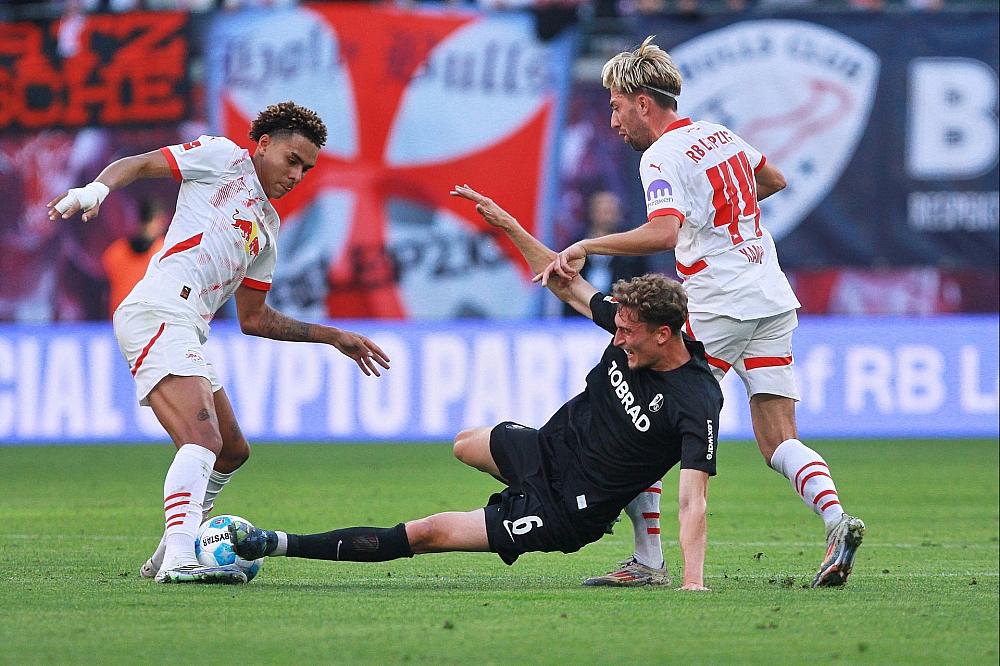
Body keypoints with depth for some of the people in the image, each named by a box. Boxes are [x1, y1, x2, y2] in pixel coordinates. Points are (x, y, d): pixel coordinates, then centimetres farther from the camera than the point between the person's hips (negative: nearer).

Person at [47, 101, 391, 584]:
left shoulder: (267, 228, 27)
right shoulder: (223, 157, 7)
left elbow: (254, 319, 30)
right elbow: (134, 165, 2)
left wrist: (334, 337, 30)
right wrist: (96, 190, -19)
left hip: (187, 335, 10)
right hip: (158, 314, -10)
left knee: (232, 451, 18)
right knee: (203, 439, -25)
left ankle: (170, 554, 28)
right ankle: (179, 559, -38)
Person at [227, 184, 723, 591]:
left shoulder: (696, 403, -30)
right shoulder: (633, 327, -10)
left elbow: (693, 500, -35)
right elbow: (565, 284, 4)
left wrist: (694, 580, -45)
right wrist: (509, 226, -1)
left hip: (565, 513, -8)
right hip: (548, 447, 8)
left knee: (428, 533, -11)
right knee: (467, 445, 38)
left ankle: (279, 544, -7)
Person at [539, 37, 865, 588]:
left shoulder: (661, 157, -11)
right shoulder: (721, 135, 13)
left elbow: (664, 233, -28)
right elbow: (774, 180, 31)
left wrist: (584, 247, -27)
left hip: (718, 307, -8)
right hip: (774, 302, 8)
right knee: (778, 443, 6)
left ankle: (647, 558, 1)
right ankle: (835, 517, -19)